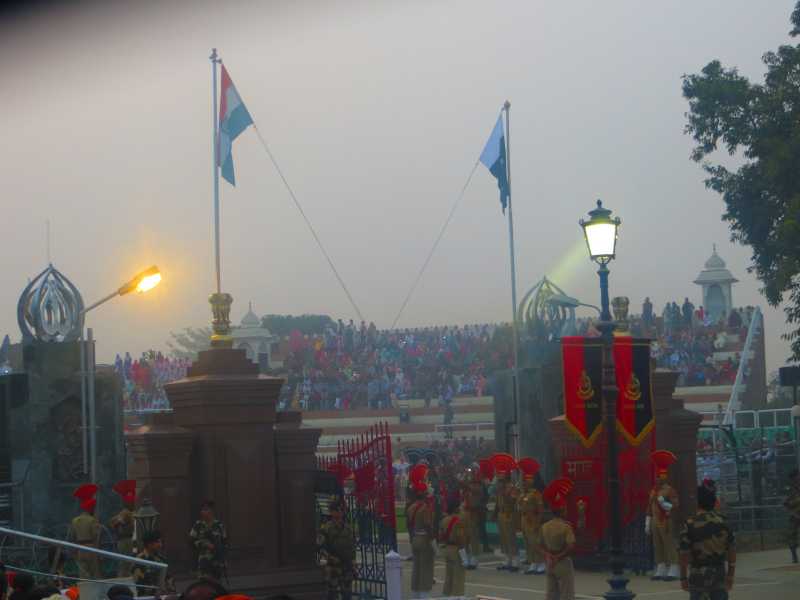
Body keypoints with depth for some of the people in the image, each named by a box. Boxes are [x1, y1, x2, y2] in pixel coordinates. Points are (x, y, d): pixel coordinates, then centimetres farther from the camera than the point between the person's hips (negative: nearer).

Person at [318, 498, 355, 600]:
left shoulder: (347, 528, 10)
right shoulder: (326, 528, -5)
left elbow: (352, 547, 14)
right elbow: (321, 547, -10)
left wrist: (353, 567, 10)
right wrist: (333, 558, -20)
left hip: (347, 567, 5)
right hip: (333, 567, -5)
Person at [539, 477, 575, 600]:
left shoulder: (545, 526, 2)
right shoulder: (566, 526, -17)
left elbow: (542, 546, 7)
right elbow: (571, 547, -24)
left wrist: (548, 555, -5)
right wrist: (559, 557, -14)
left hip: (549, 565, 6)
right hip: (563, 564, -6)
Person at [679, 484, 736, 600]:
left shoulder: (690, 525, -12)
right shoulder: (723, 522, 1)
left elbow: (684, 554, -12)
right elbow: (732, 550, 4)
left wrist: (683, 578, -3)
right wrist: (730, 575, 11)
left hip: (698, 574, -3)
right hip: (719, 573, 3)